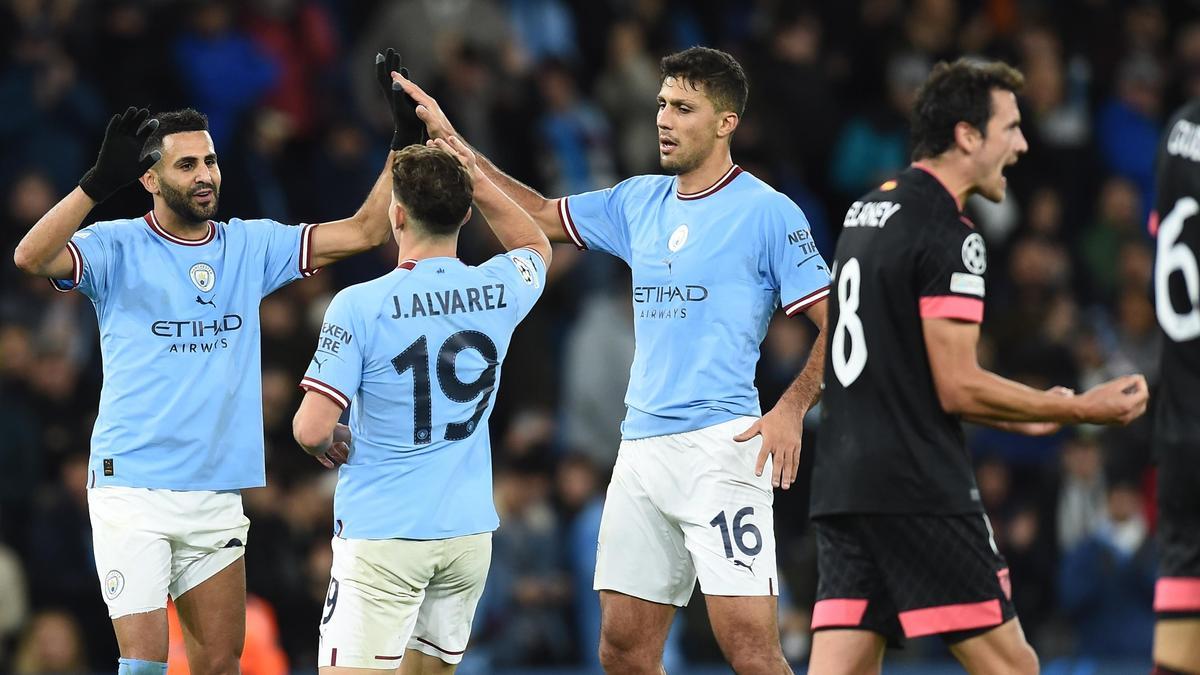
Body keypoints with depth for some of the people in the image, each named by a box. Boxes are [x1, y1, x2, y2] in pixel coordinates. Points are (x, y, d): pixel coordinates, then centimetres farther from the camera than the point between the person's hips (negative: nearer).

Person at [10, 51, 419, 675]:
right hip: (132, 487, -5)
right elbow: (31, 257, -22)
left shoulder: (251, 246, 9)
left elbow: (362, 232, 7)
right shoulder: (118, 247, -5)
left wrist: (403, 144, -3)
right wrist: (101, 179, -33)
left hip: (217, 494, 5)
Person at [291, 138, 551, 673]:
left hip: (382, 533, -5)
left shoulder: (360, 306, -13)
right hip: (469, 529, 5)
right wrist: (477, 180, 17)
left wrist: (330, 441, 7)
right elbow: (536, 247, 28)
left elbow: (312, 430, -16)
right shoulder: (497, 292, 1)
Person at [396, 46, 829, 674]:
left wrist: (791, 409, -17)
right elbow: (539, 216, 26)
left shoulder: (768, 212, -5)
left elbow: (838, 323, -5)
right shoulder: (639, 202, 15)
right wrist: (450, 140, 20)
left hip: (722, 446, -7)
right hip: (641, 450, 7)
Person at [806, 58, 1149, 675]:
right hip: (920, 490, -8)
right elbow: (958, 388, -14)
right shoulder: (949, 236, -11)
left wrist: (1022, 416, 26)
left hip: (842, 485, 8)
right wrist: (1082, 410, -5)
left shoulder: (864, 213, 18)